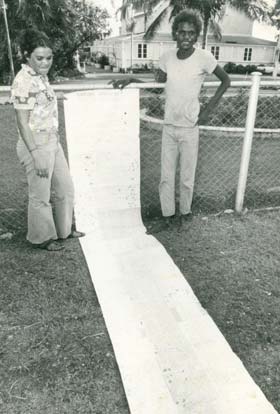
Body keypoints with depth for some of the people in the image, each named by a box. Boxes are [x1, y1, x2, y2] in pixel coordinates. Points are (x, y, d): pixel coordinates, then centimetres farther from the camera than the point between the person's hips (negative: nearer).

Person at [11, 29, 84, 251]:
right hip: (36, 144, -9)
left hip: (52, 141, 9)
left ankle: (64, 230, 37)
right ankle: (41, 238, 27)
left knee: (65, 188, 18)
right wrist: (36, 154, -22)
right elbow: (22, 122, -19)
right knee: (41, 196, 7)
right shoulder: (23, 81, -18)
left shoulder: (41, 76, 9)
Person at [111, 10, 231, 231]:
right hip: (169, 127, 4)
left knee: (187, 178, 6)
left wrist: (208, 109, -4)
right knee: (166, 176, 7)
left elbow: (226, 81, 1)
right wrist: (131, 80, -1)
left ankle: (185, 212, 29)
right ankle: (168, 214, 24)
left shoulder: (204, 57, -10)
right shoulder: (168, 57, 1)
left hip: (189, 129, -3)